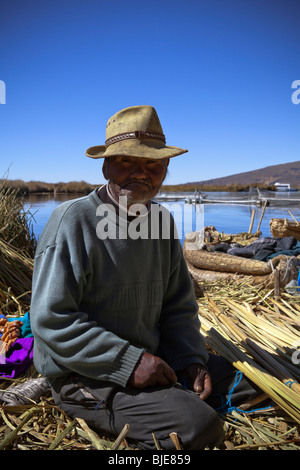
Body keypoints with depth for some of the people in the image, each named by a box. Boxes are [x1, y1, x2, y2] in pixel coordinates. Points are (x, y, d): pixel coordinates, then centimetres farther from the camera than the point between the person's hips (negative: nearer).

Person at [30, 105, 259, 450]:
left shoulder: (161, 220, 3)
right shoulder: (72, 220, -17)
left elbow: (178, 307, 8)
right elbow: (51, 320, -20)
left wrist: (191, 359, -8)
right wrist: (128, 362, -23)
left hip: (151, 359, 7)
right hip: (85, 376, -6)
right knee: (199, 426, -23)